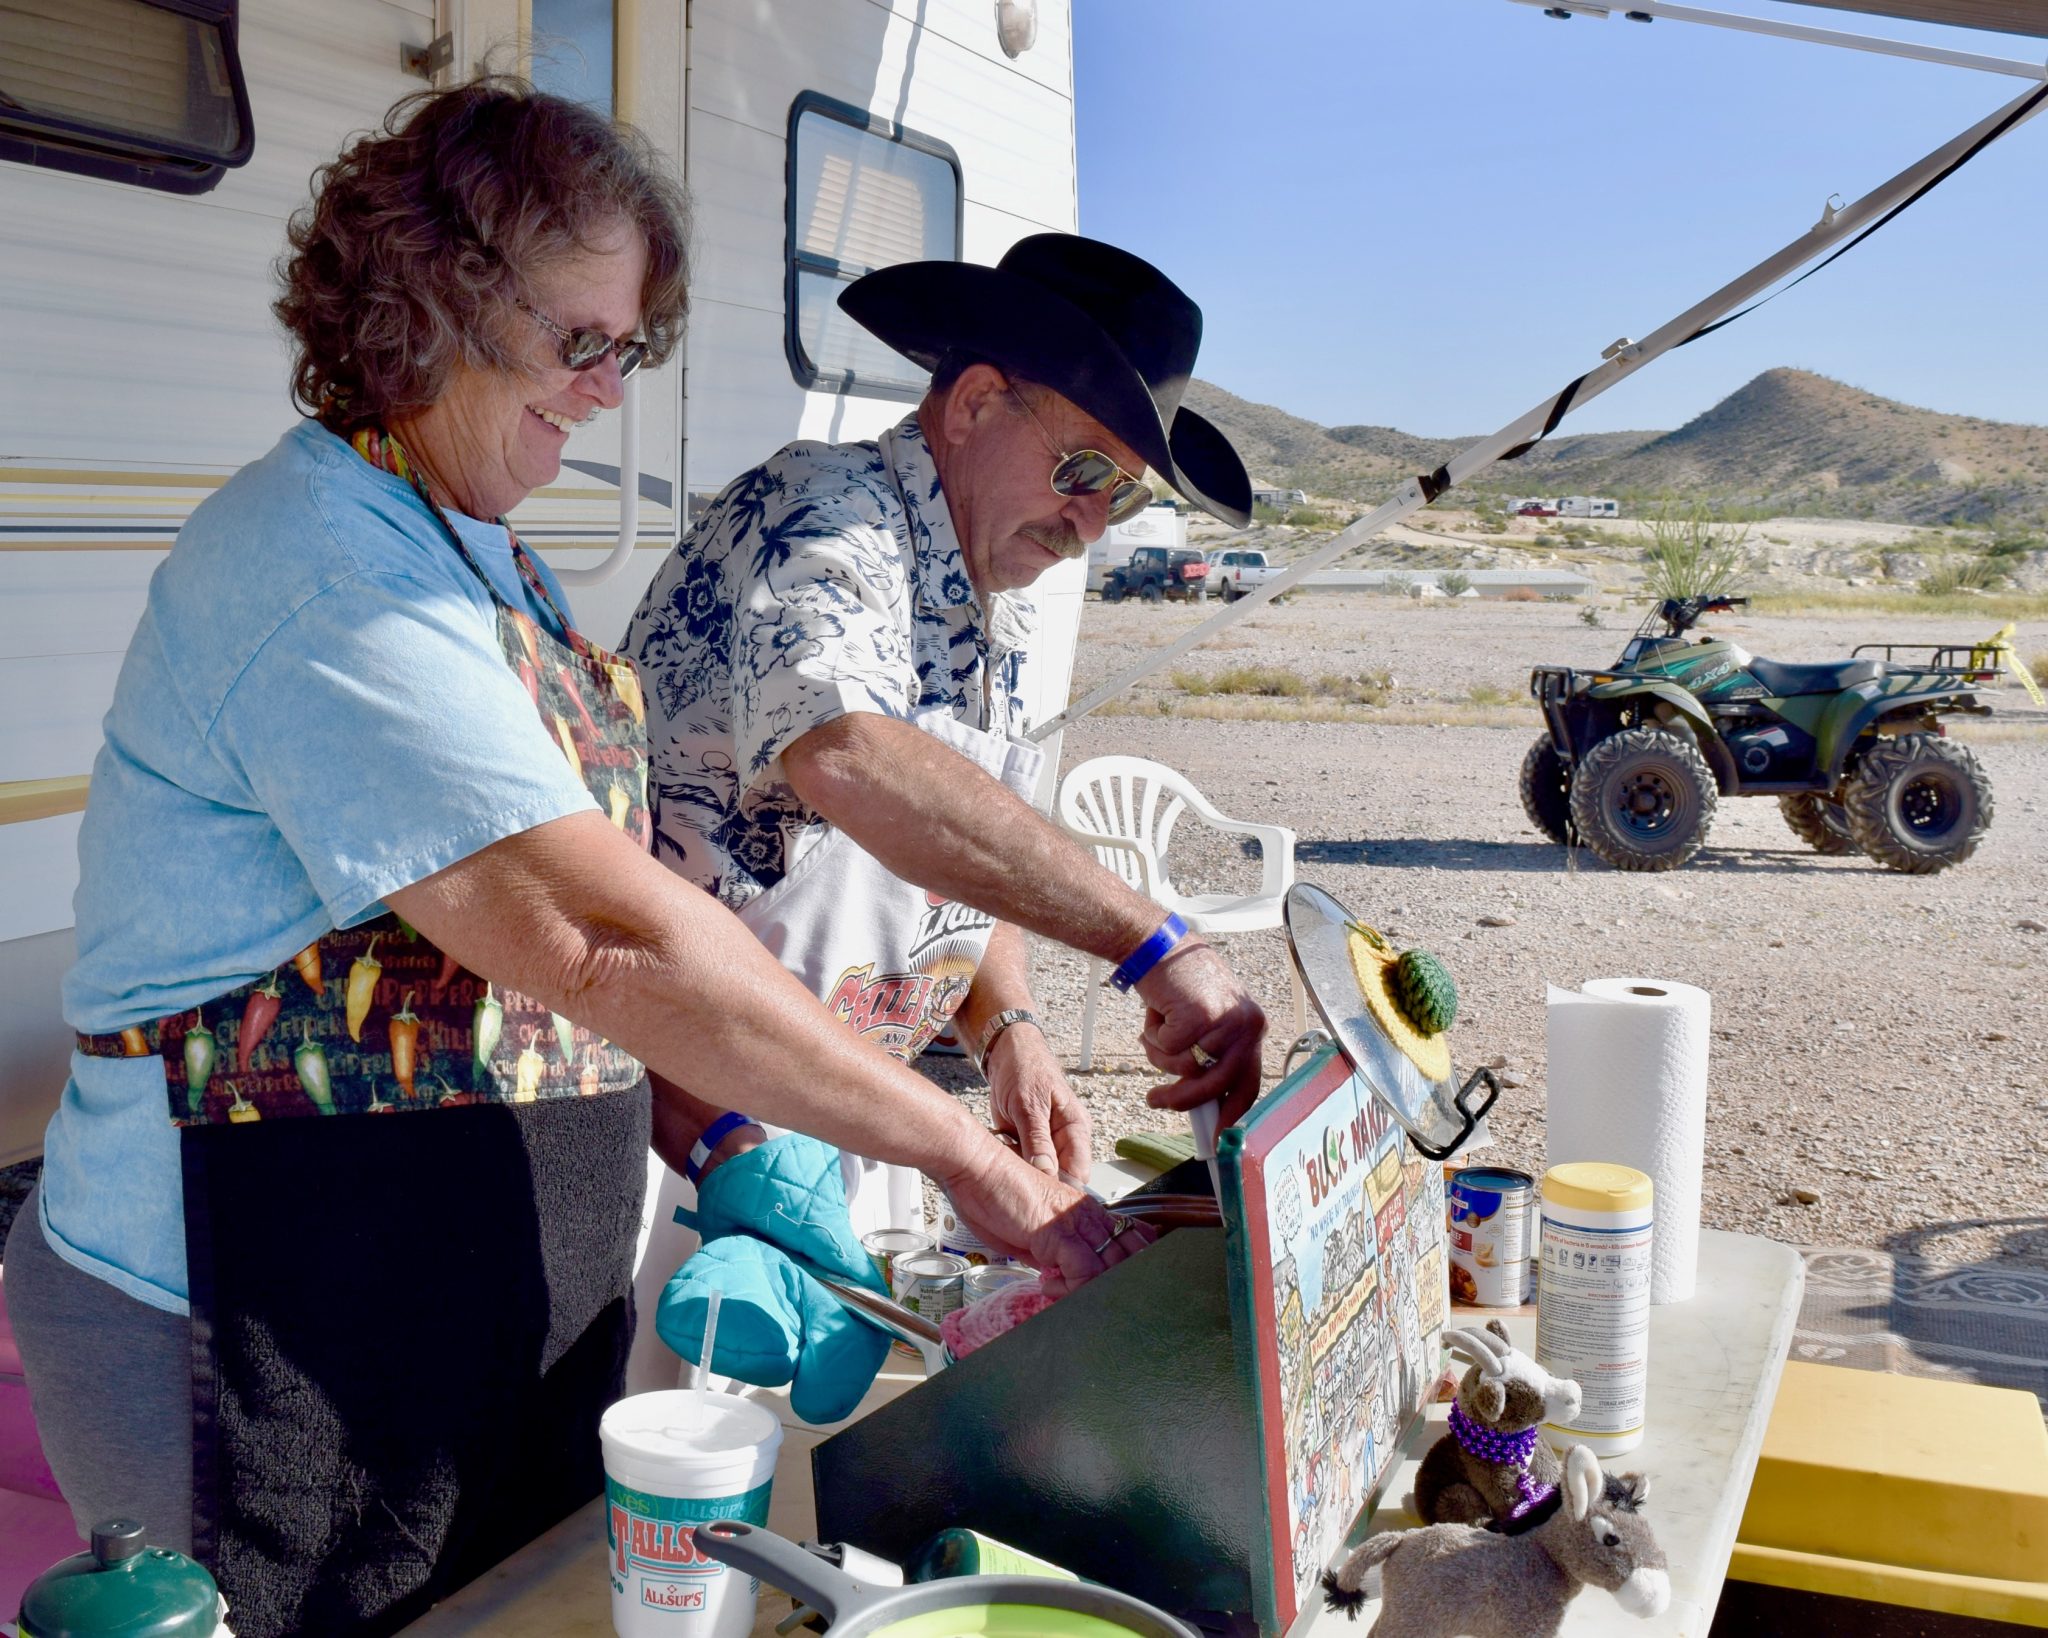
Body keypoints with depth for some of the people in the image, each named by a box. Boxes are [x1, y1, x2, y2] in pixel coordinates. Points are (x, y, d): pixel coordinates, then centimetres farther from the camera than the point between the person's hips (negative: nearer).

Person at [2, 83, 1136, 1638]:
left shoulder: (489, 557, 12)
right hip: (282, 1362, -8)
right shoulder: (321, 558, -20)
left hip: (489, 1315, 9)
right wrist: (968, 1157, -25)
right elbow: (600, 938, -29)